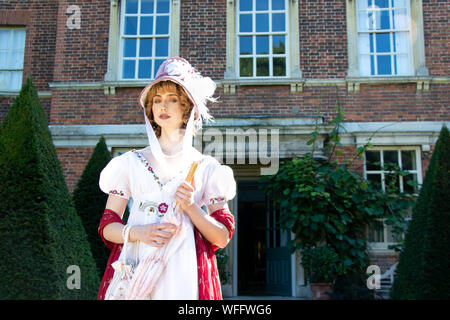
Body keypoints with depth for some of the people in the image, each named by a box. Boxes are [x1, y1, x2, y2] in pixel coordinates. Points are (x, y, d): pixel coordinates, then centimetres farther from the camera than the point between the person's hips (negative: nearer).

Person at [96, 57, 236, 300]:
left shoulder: (206, 168, 7)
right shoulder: (131, 162, 10)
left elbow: (222, 238, 4)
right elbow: (107, 227, 9)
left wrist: (191, 207, -11)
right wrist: (136, 232, -11)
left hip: (185, 273, -1)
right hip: (135, 268, 1)